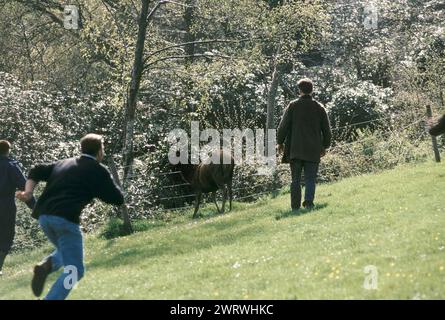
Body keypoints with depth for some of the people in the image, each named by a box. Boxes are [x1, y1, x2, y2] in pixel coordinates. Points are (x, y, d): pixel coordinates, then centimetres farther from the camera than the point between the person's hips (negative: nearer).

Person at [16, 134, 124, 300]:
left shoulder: (64, 164, 23)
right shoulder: (98, 171, 5)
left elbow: (37, 171, 20)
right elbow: (117, 199, 4)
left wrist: (28, 192, 9)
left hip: (44, 216, 7)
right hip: (65, 219, -7)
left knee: (66, 250, 31)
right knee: (74, 271, 0)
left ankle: (47, 265, 1)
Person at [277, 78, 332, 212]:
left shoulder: (293, 106, -1)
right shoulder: (319, 108, 6)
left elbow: (283, 126, -1)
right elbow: (327, 130, 11)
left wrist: (280, 142, 11)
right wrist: (325, 146, 22)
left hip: (295, 149, -1)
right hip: (313, 151, 1)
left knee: (295, 179, 7)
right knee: (310, 179, 1)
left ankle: (295, 206, 5)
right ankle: (309, 201, -19)